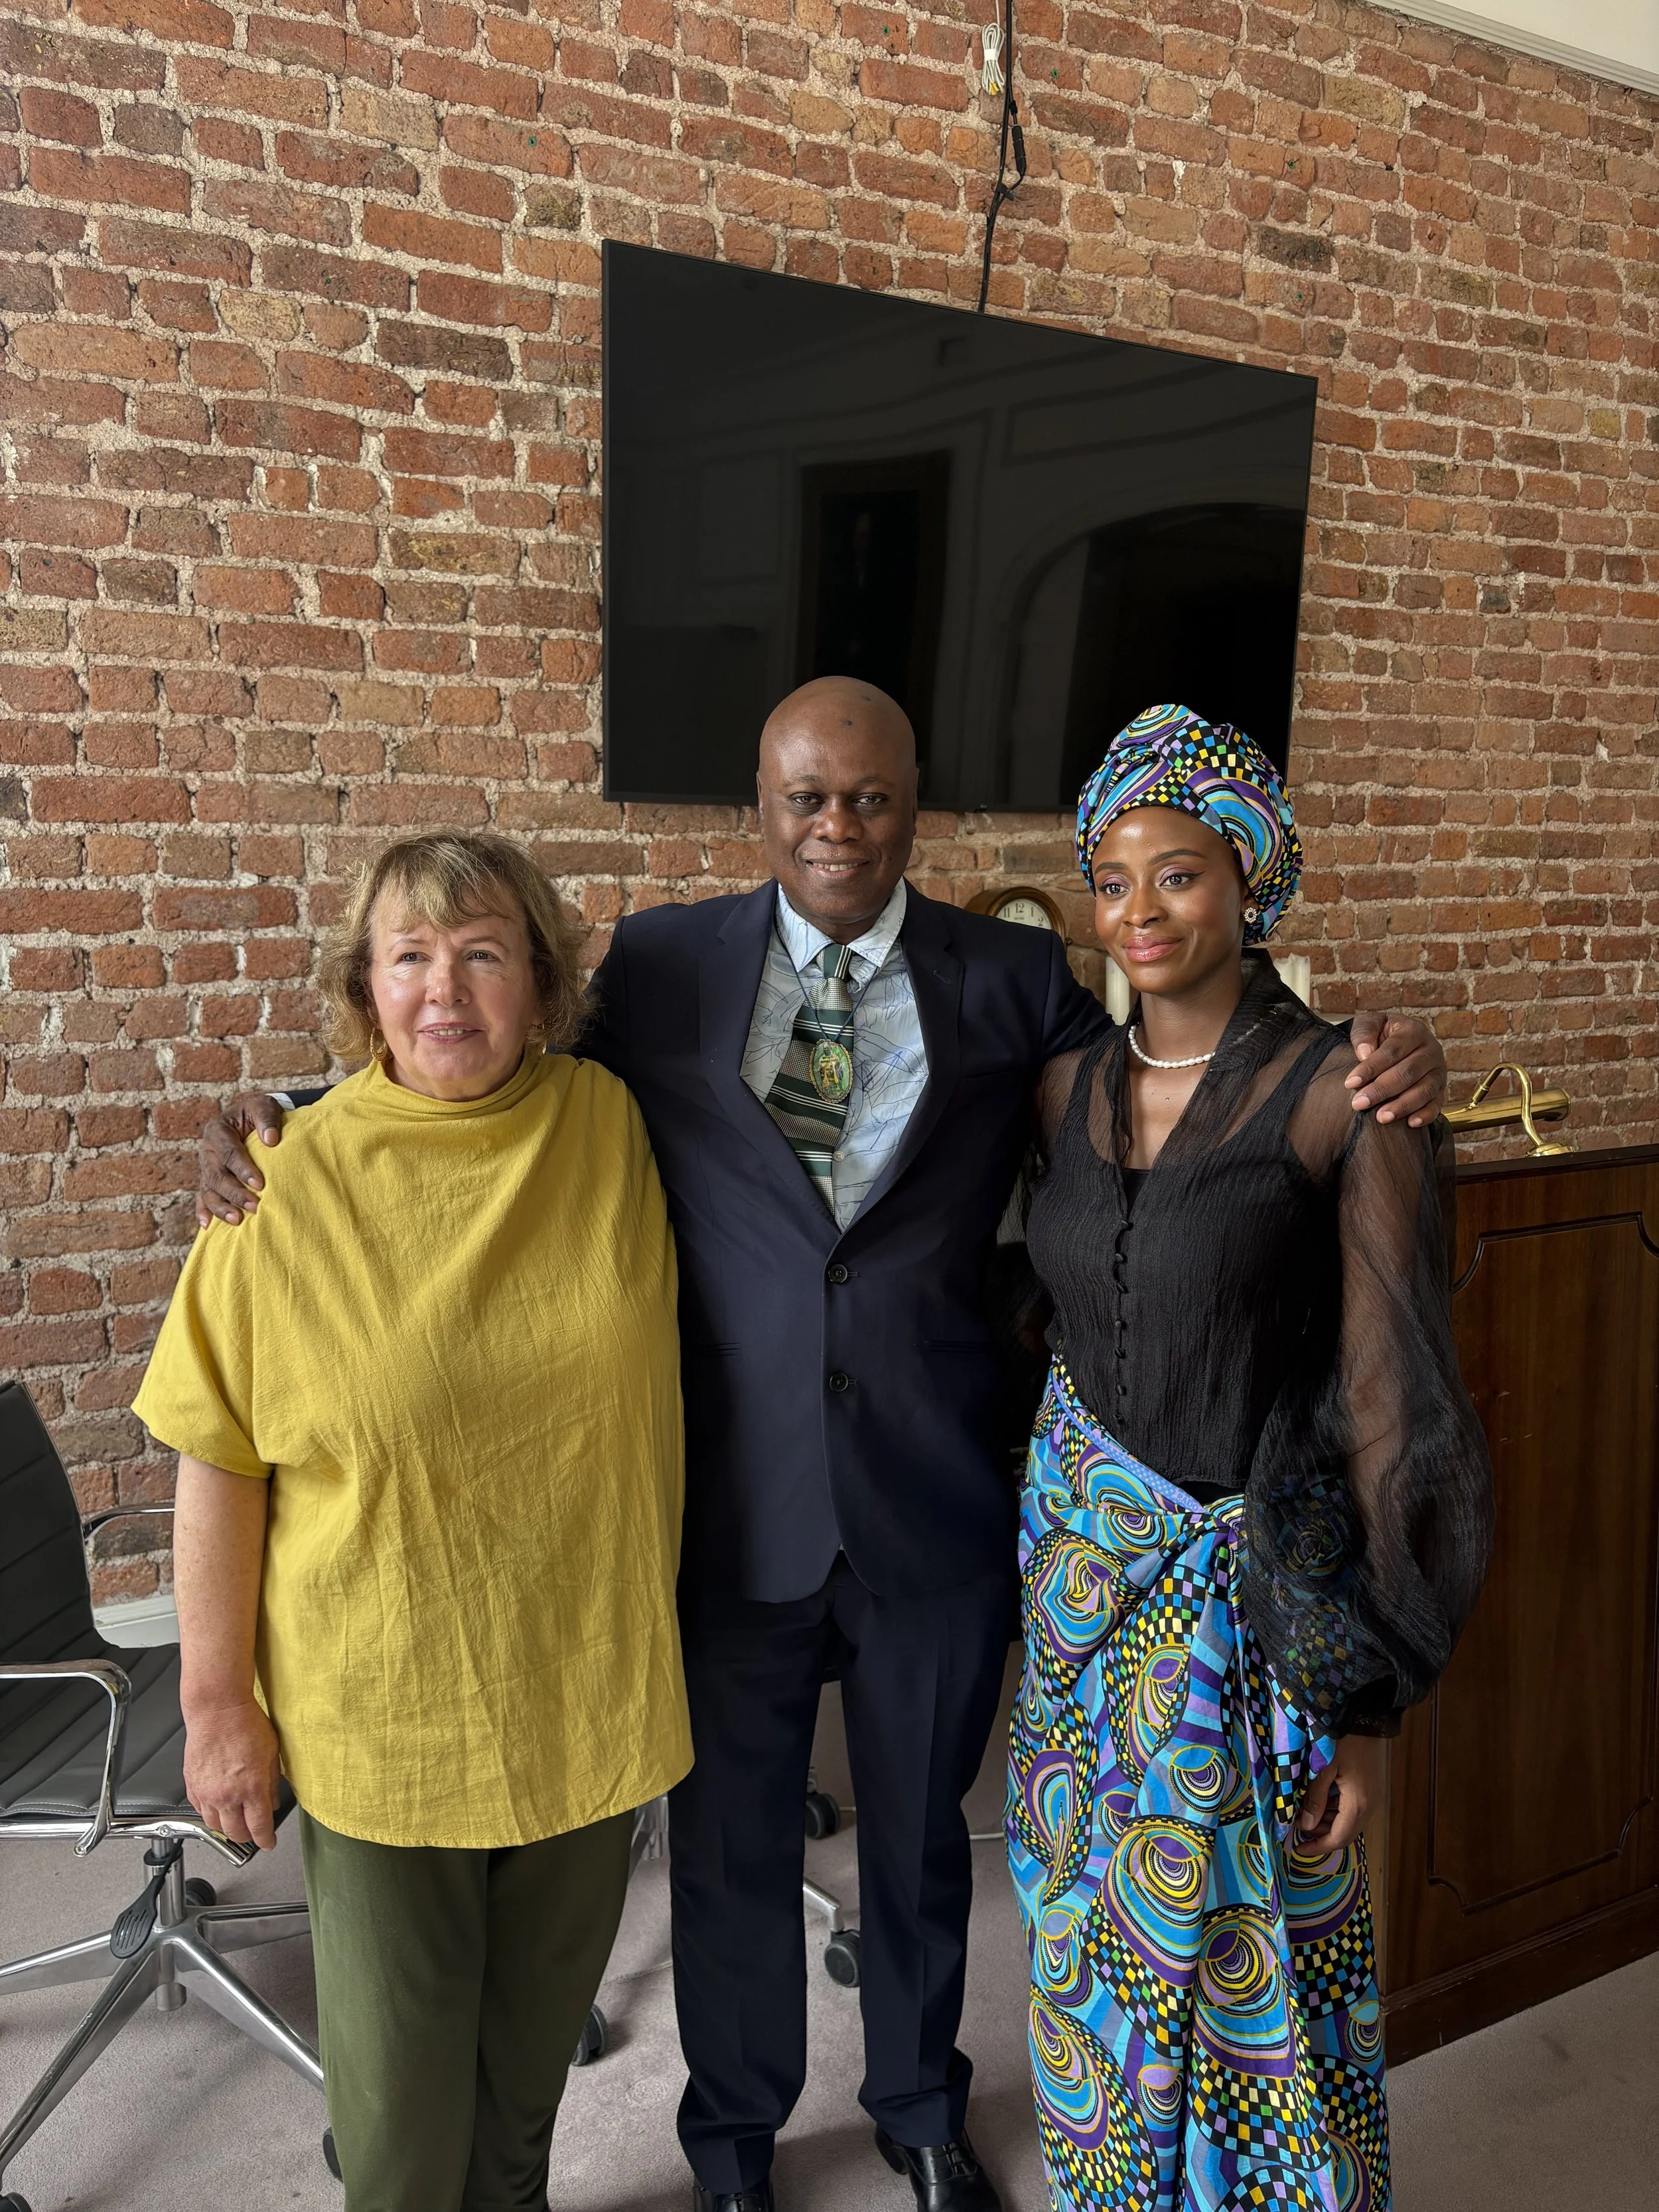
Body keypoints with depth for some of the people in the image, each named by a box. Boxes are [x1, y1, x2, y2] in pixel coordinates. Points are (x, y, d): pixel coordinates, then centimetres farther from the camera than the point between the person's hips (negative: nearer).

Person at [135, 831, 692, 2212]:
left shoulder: (609, 1127, -6)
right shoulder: (294, 1188, -15)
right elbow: (219, 1461, -9)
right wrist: (217, 1700, -7)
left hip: (588, 1691, 3)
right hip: (384, 1717, -3)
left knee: (540, 2030, 24)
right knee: (401, 2071, 13)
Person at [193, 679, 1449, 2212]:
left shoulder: (1012, 978, -1)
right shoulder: (662, 964, -2)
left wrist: (1373, 1077, -16)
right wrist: (274, 1120, -10)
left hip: (936, 1506, 1)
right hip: (735, 1500, 0)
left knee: (920, 1830, 22)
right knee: (731, 1839, 19)